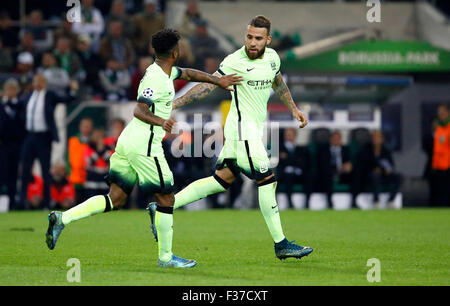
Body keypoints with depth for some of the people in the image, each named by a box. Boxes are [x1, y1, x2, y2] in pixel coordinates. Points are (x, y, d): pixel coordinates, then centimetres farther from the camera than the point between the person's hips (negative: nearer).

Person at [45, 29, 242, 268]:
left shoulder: (163, 71, 14)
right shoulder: (156, 79, -16)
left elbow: (188, 73, 33)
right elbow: (139, 110, -24)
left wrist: (217, 80, 33)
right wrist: (160, 121, -40)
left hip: (128, 141, 10)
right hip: (144, 145, -10)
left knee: (115, 199, 9)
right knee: (166, 198, 1)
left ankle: (62, 218, 0)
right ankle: (165, 257, 8)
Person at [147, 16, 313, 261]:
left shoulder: (272, 57, 8)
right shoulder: (235, 61, -14)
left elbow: (277, 82, 27)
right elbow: (209, 85, -12)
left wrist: (293, 108, 27)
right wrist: (175, 103, -18)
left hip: (255, 128, 8)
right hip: (242, 129, -8)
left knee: (222, 179, 9)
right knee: (267, 181, -8)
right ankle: (280, 245, -1)